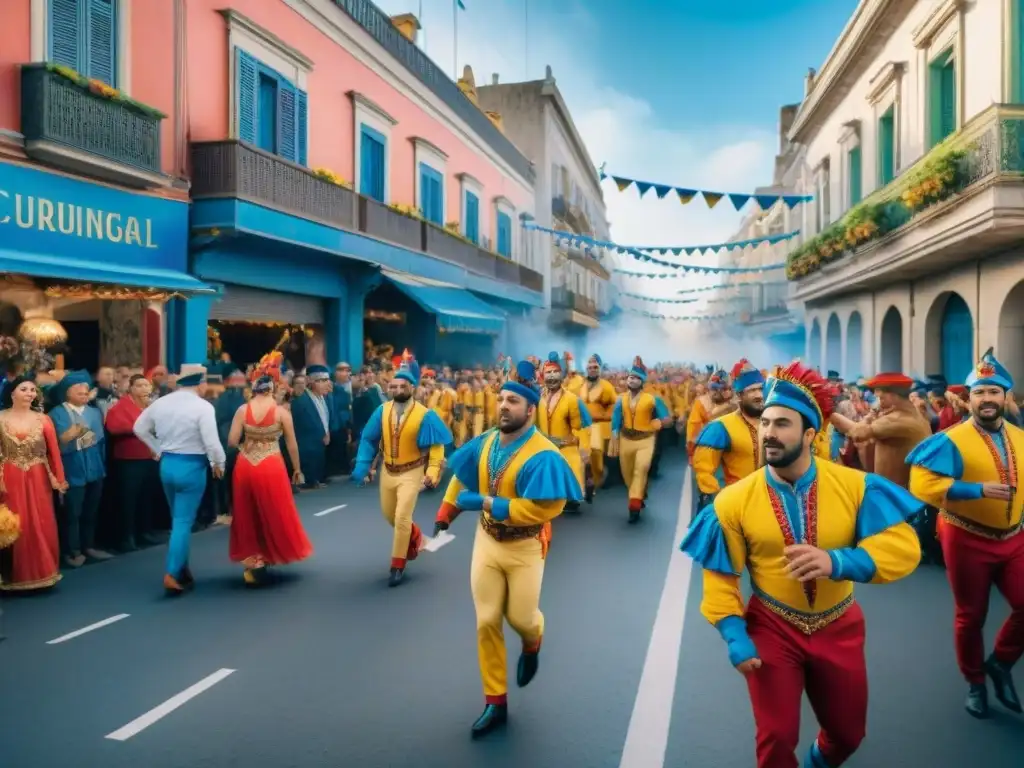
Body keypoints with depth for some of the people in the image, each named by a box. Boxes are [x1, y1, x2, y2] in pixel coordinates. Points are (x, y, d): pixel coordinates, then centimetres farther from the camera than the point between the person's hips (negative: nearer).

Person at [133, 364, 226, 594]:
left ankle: (183, 570, 28)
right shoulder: (203, 406, -16)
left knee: (178, 519, 19)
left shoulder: (161, 402, 5)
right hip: (192, 467, -7)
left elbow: (139, 428, 16)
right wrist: (219, 464, -5)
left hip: (167, 464, 7)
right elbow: (211, 442, -20)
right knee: (184, 522, 0)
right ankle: (172, 574, -3)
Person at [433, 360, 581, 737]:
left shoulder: (543, 456, -24)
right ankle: (495, 703, 20)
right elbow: (460, 479, 12)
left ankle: (532, 645, 48)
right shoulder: (484, 443, -5)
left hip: (524, 548, -4)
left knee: (520, 618, 7)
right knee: (486, 622, 6)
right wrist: (444, 516, 8)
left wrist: (486, 502, -28)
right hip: (486, 542, 5)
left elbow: (539, 509, -31)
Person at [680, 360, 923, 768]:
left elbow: (904, 547, -22)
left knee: (849, 732, 21)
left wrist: (838, 562, -37)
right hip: (771, 629, -2)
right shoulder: (734, 501, -16)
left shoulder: (855, 486, -15)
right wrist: (734, 636, -18)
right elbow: (720, 576, -9)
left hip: (838, 628, 2)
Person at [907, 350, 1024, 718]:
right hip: (967, 539, -4)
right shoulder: (951, 440, -16)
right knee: (971, 616, 9)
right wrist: (978, 490, -29)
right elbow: (922, 483, -26)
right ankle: (974, 683, 30)